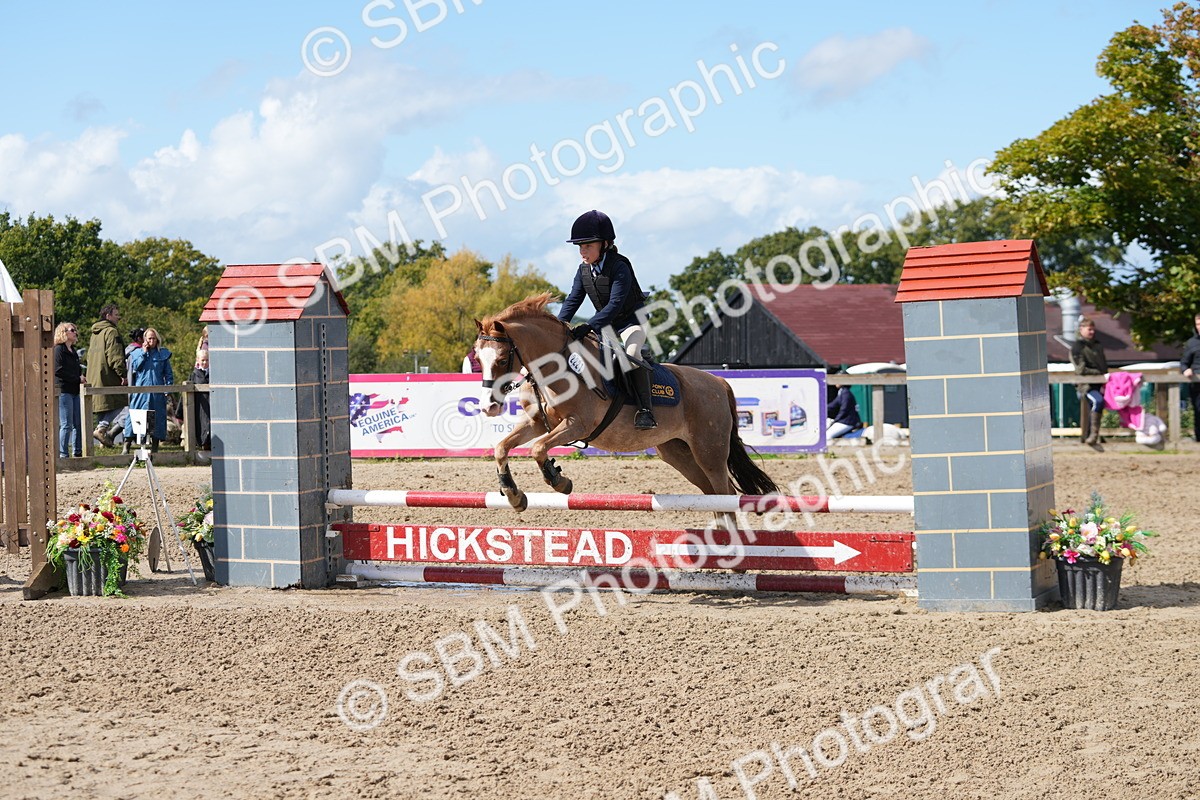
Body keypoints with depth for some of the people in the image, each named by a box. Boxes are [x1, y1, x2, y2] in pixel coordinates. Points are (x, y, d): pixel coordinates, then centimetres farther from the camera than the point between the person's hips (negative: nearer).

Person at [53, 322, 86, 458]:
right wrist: (78, 378, -12)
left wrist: (81, 377, 3)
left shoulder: (73, 351, 20)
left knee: (78, 424, 7)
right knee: (66, 425, -8)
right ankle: (63, 454, -4)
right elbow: (59, 371, -15)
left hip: (75, 391, 8)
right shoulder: (58, 350, -6)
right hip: (64, 391, -8)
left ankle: (78, 452, 13)